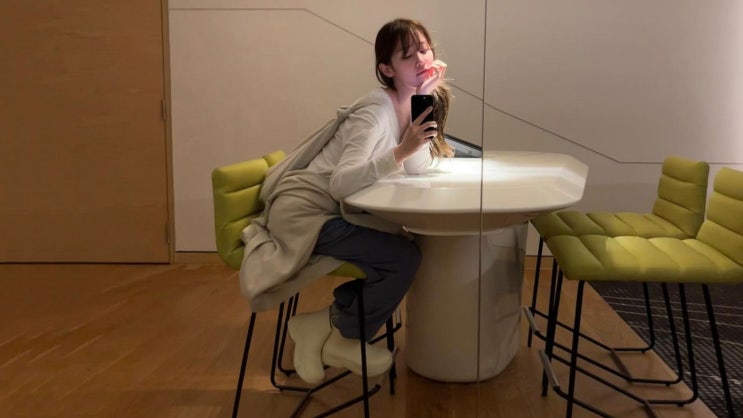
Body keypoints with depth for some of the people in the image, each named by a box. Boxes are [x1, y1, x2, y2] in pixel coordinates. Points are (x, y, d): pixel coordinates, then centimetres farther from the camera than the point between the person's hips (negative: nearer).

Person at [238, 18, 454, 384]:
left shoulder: (411, 103, 7)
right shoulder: (377, 110, -20)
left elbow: (417, 169, -2)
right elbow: (342, 183, -32)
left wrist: (427, 99, -7)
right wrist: (402, 150, -39)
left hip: (333, 212, 9)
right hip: (303, 212, -9)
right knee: (404, 258, -17)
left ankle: (334, 323, 12)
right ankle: (335, 338, 5)